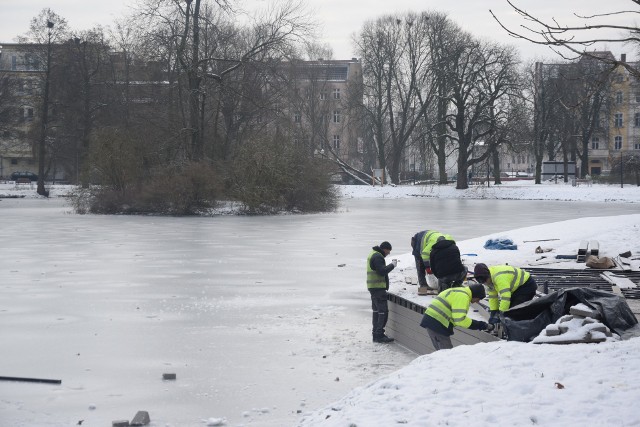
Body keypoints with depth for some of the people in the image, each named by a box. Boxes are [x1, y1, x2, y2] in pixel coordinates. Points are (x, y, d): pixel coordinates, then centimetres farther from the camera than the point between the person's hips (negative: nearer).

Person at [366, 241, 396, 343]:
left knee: (377, 310, 15)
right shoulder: (377, 257, -15)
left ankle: (376, 334, 19)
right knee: (383, 311, -11)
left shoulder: (373, 254, 18)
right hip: (378, 287, -11)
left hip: (373, 287, 11)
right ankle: (379, 335, -13)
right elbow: (382, 271, -22)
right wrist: (392, 265, -12)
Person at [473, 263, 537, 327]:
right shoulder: (490, 279, -1)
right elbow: (492, 297, 5)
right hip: (518, 288, 10)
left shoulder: (499, 277, -33)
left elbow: (505, 296, -36)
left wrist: (502, 315, -33)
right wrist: (493, 313, 0)